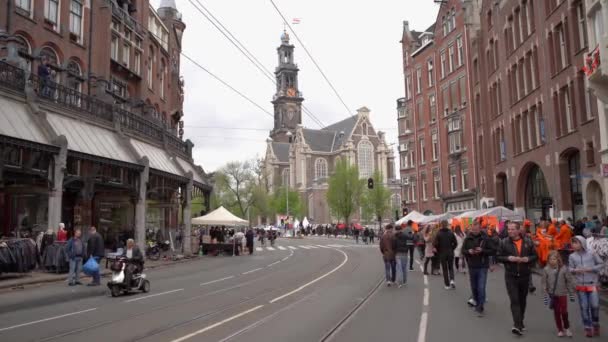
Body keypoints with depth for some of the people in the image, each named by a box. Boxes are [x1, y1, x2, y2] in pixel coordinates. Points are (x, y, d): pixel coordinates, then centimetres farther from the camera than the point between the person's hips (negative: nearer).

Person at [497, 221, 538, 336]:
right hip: (510, 276, -2)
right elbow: (499, 257, -1)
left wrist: (527, 259, -14)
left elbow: (535, 256, 6)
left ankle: (520, 322, 31)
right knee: (514, 301, -10)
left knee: (522, 300, 15)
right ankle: (518, 325, -16)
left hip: (525, 275, 2)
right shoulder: (504, 242, -4)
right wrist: (508, 258, -19)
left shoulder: (528, 242, -1)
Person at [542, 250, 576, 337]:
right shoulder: (546, 270, -7)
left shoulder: (563, 269, -8)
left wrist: (571, 294, 1)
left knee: (564, 311, 2)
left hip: (562, 294, -1)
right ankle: (560, 330, 19)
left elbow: (570, 281, -1)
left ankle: (566, 328, 25)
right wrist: (545, 296, -4)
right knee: (556, 312, 8)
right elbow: (544, 283, -3)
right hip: (552, 295, 1)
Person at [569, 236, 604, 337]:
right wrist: (575, 270, -15)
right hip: (580, 285, 2)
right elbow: (570, 269, 7)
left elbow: (601, 264, 1)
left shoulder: (591, 253, -6)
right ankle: (588, 327, 17)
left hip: (592, 284, -2)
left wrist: (591, 269, -13)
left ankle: (595, 325, 24)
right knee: (584, 307, 5)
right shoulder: (572, 256, -1)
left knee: (595, 305, -1)